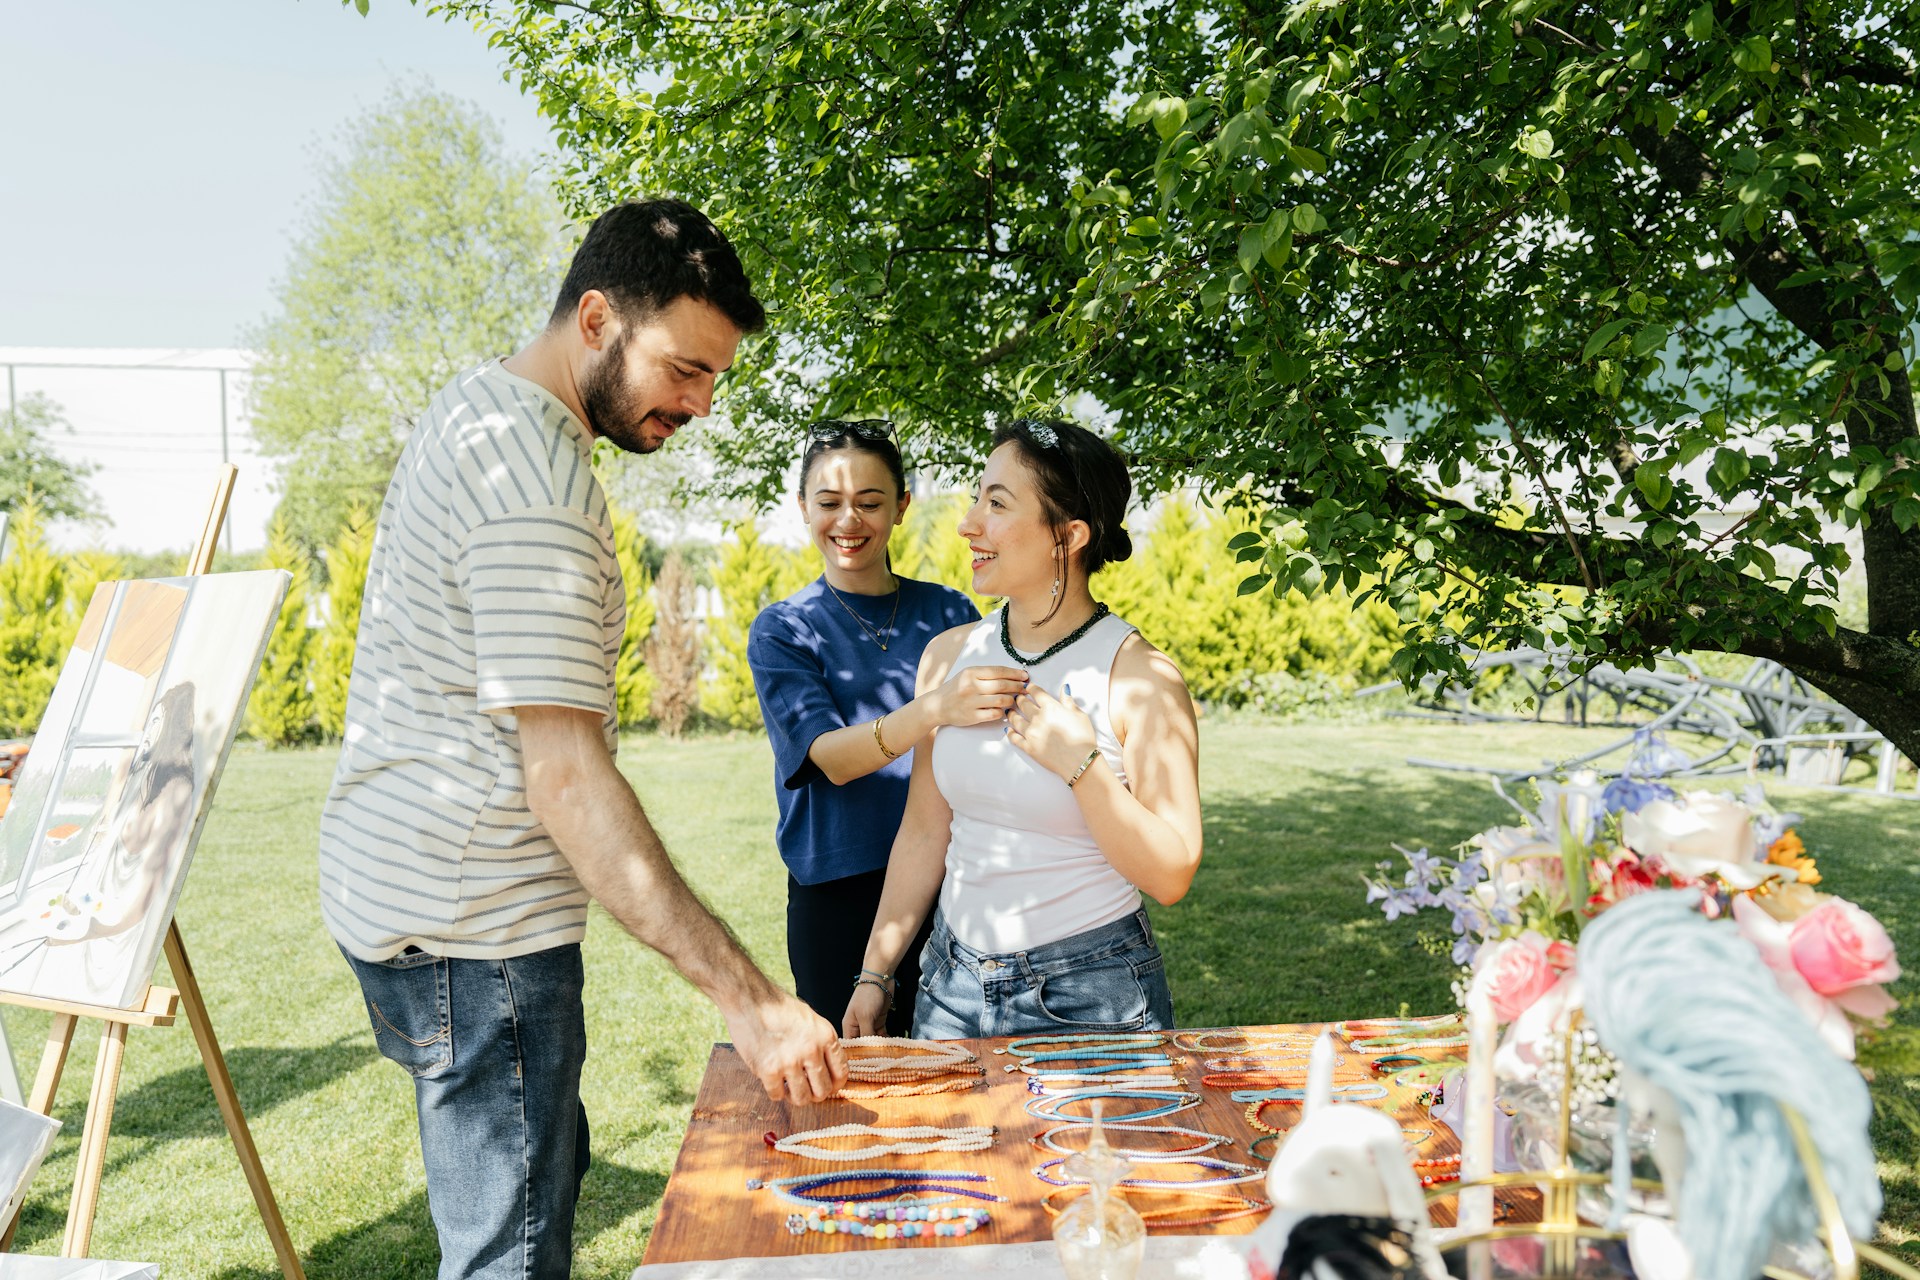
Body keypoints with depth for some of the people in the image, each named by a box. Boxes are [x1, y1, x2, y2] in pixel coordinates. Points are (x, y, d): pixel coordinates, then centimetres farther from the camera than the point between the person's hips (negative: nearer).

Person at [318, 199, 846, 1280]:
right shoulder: (537, 472, -23)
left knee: (546, 1169, 22)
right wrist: (750, 998, -31)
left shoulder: (478, 411, 10)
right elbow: (567, 775, -29)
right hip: (472, 924, -10)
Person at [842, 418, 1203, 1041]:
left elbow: (1172, 875, -14)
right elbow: (924, 833, 7)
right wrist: (873, 974, 9)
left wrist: (1079, 762, -24)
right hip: (952, 982, 5)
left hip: (1090, 992, -4)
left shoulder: (1142, 678, -15)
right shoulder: (949, 655, 0)